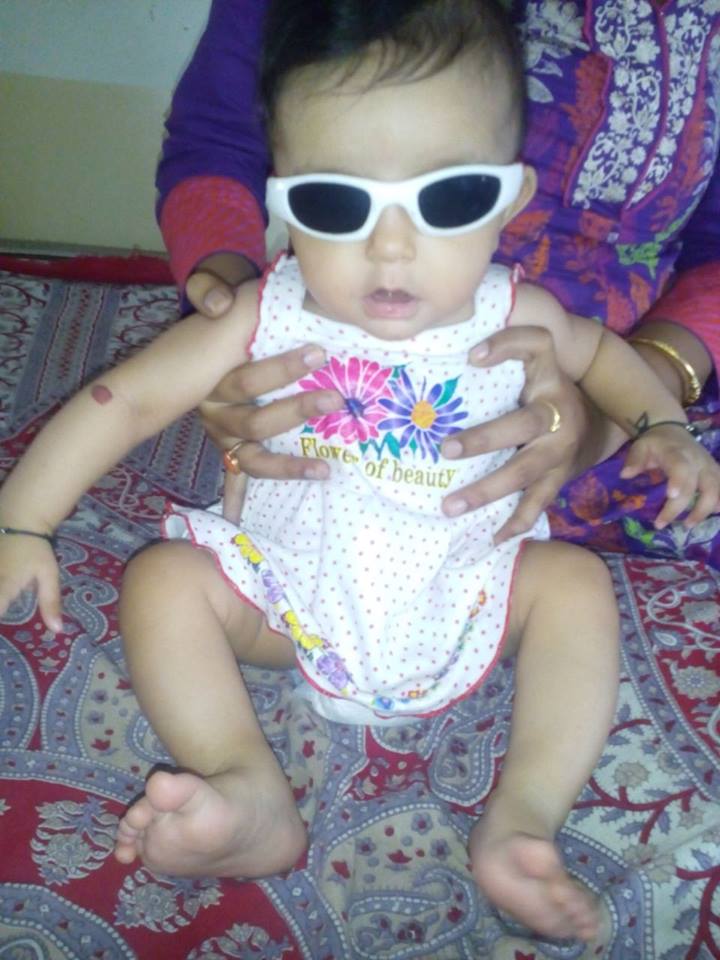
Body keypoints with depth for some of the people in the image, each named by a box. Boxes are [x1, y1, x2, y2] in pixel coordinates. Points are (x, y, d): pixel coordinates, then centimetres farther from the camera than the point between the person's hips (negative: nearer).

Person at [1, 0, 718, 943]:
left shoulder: (514, 322, -12)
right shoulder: (266, 320, -16)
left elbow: (601, 351, 11)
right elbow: (123, 399, -11)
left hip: (468, 595, 1)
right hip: (289, 592, 0)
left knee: (575, 581, -19)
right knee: (162, 579, -18)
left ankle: (520, 820, -25)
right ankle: (254, 797, -29)